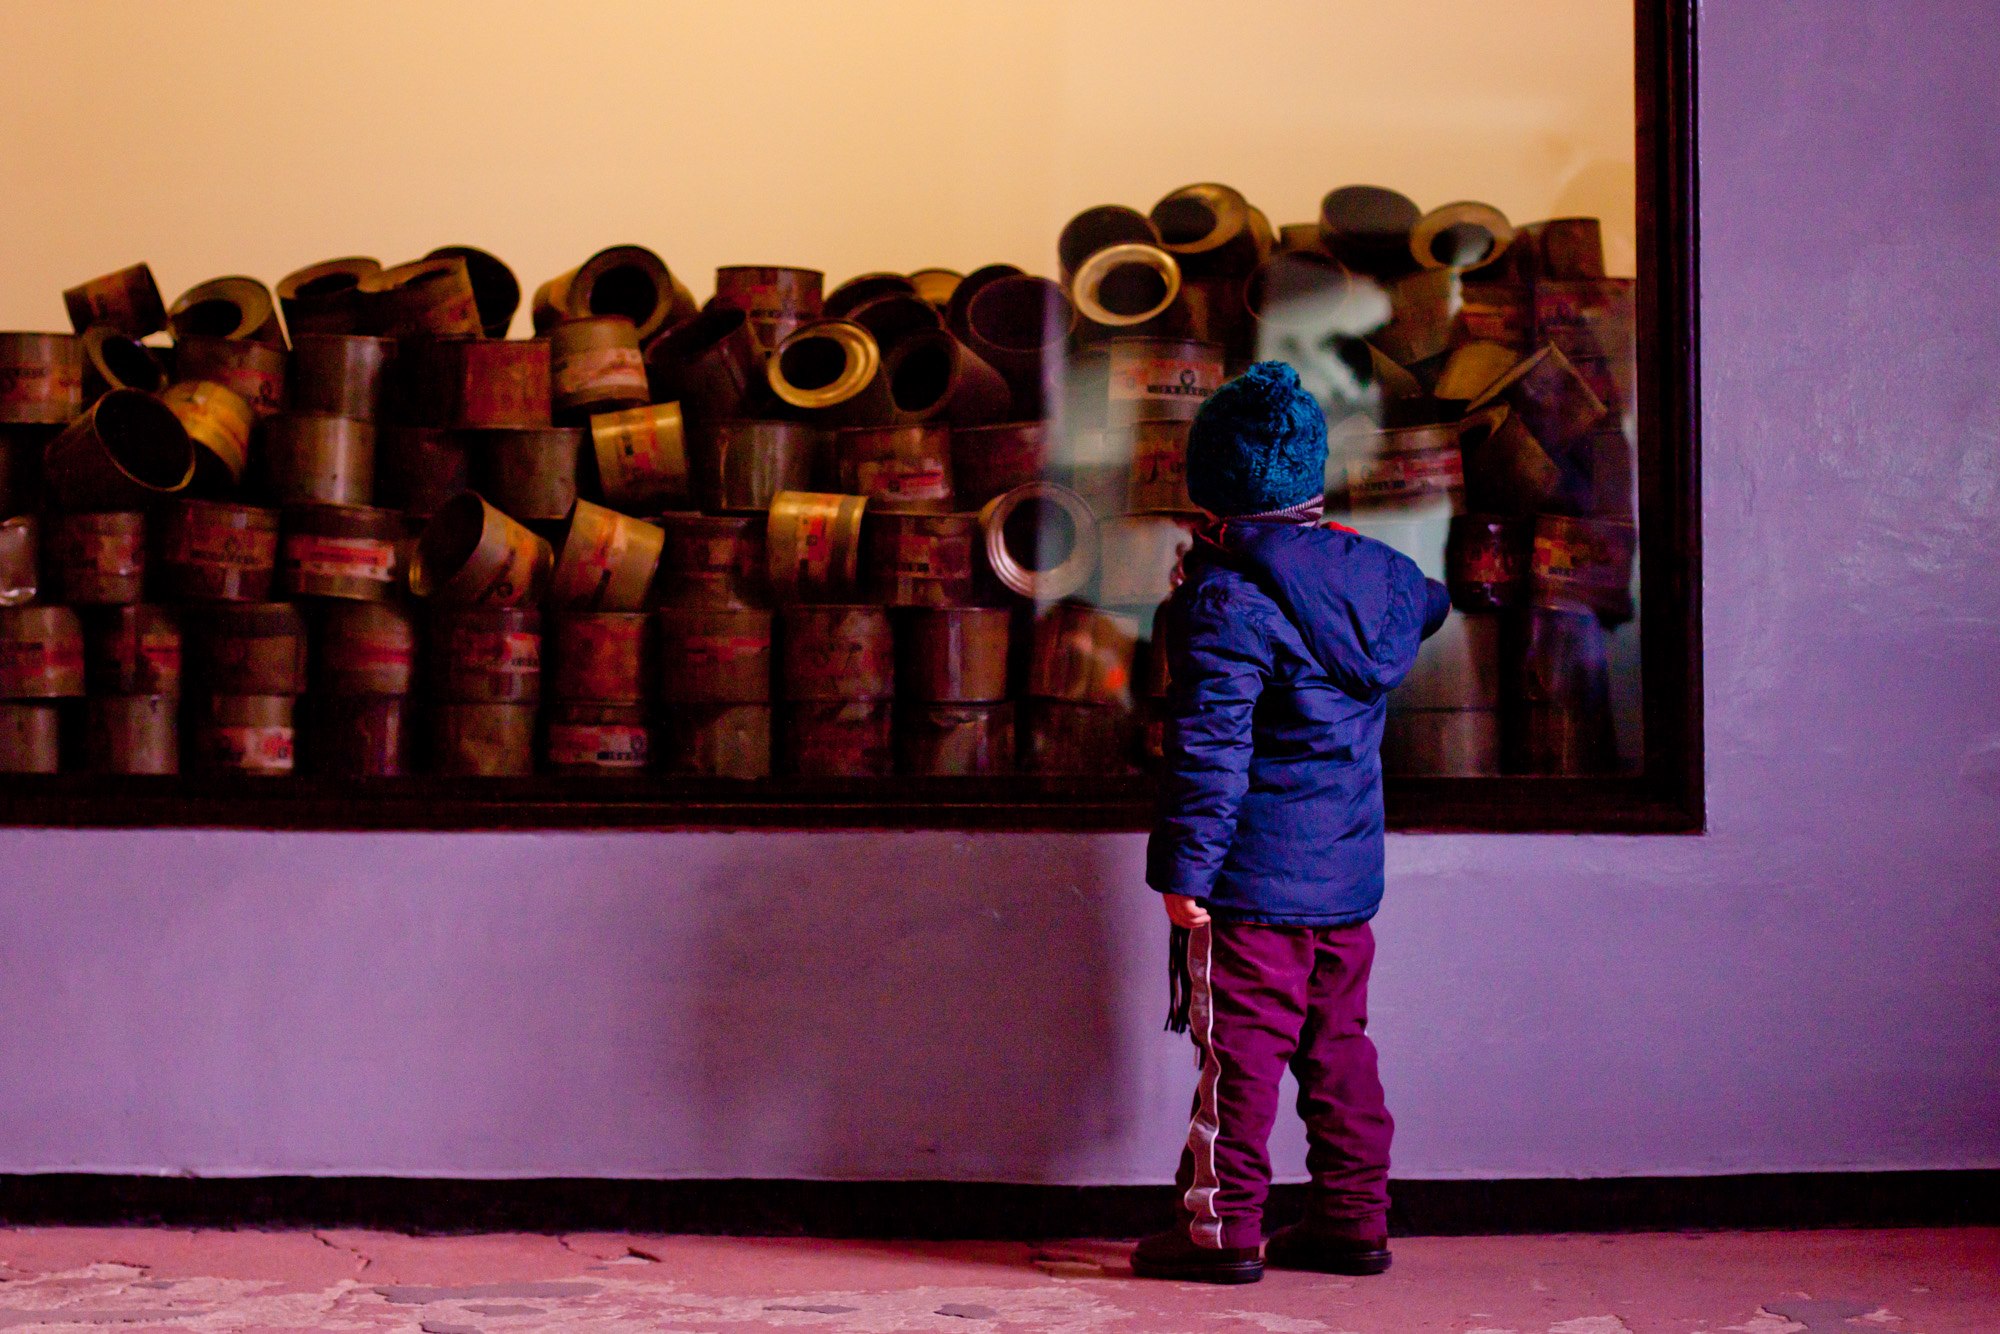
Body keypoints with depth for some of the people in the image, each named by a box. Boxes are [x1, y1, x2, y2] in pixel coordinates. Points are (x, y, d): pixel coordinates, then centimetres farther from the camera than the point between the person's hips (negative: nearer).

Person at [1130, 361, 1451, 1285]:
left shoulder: (1227, 601, -15)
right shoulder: (1376, 575, 6)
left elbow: (1209, 750, -20)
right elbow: (1426, 602, 33)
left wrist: (1183, 867, -16)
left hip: (1254, 877, -7)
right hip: (1348, 873, 7)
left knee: (1241, 1047, -2)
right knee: (1338, 1044, 14)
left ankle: (1223, 1229, 3)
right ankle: (1353, 1220, 18)